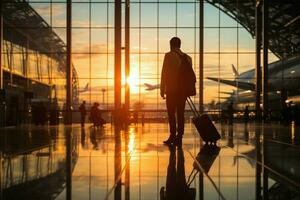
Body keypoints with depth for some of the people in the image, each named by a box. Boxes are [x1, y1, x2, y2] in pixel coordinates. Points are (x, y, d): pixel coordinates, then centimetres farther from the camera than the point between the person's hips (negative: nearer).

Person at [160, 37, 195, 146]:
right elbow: (191, 76, 10)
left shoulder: (169, 56, -5)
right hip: (183, 90, 5)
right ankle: (179, 137, 5)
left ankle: (173, 136, -8)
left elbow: (164, 73, -9)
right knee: (180, 113, 6)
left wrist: (162, 89, -7)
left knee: (171, 113, -2)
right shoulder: (187, 57, 11)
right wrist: (189, 88, 16)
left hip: (172, 89, -5)